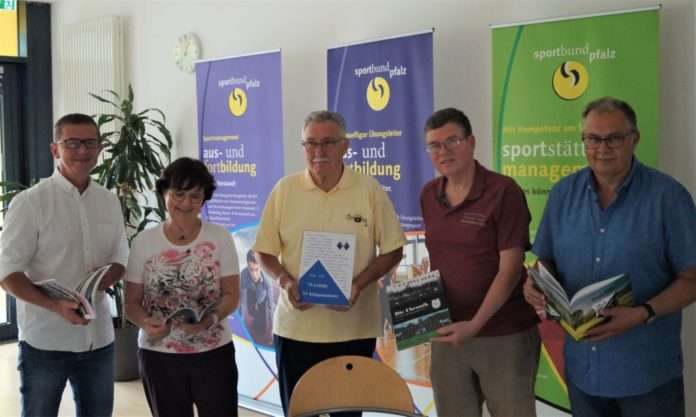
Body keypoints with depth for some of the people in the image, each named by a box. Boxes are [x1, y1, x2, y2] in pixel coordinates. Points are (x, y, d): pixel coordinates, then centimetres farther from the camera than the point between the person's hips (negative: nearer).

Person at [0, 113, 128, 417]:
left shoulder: (109, 202, 6)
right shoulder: (30, 202, -10)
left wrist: (107, 278, -9)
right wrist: (56, 306, -25)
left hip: (98, 339, 5)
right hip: (45, 342, -5)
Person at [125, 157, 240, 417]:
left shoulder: (220, 238, -1)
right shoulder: (144, 242, 0)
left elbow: (231, 295, -2)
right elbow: (132, 302, 1)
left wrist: (210, 320, -21)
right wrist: (146, 323, -20)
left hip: (214, 353, -1)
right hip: (159, 355, 1)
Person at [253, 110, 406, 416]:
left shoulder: (370, 190, -4)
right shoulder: (284, 190, 0)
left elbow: (392, 251, -1)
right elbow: (265, 251, 5)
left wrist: (358, 283, -15)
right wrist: (286, 282, -13)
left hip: (354, 329, -1)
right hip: (295, 327, 1)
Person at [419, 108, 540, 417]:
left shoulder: (504, 191, -13)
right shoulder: (428, 195, 6)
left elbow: (510, 268, -16)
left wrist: (475, 324, -21)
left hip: (504, 334, -5)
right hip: (448, 331, 6)